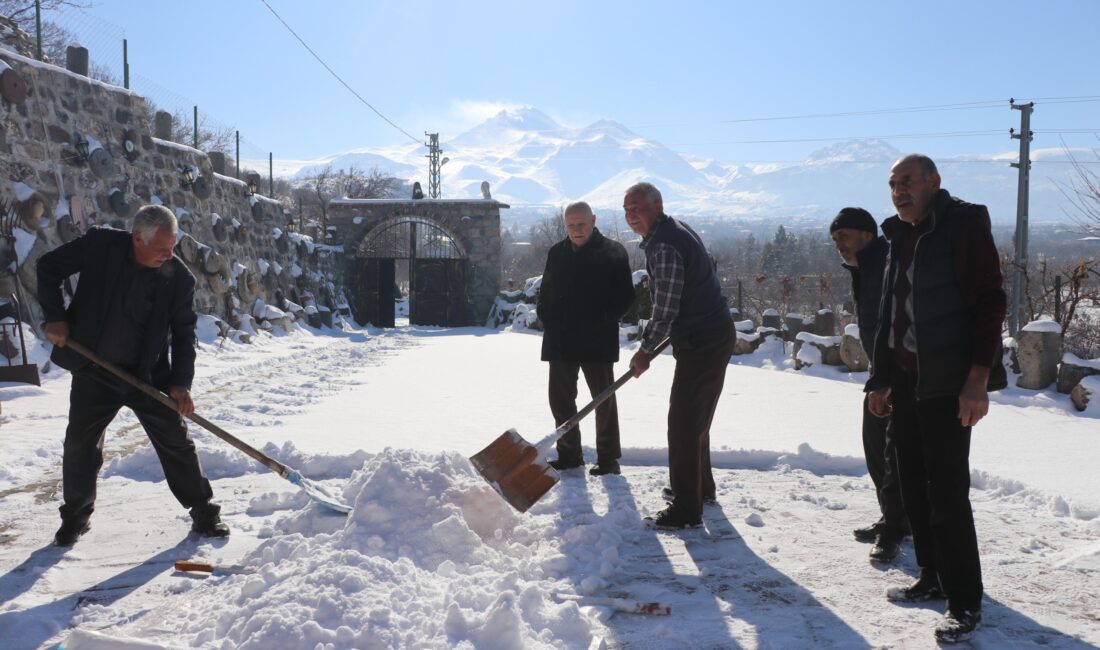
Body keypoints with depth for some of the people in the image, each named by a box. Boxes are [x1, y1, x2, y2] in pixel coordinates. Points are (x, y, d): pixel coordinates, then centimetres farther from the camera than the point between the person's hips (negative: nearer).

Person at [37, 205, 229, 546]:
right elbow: (49, 266, 1)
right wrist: (55, 316, -8)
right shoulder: (99, 245, -14)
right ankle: (75, 516, 33)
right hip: (93, 372, 1)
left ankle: (204, 512, 17)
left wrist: (181, 383, -12)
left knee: (176, 443, 2)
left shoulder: (180, 278, -13)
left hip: (149, 375, 0)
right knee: (80, 445, 11)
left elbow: (184, 333, -5)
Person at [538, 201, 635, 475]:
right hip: (560, 339, 5)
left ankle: (608, 457, 15)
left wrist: (603, 319, -14)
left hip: (598, 340, -4)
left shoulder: (613, 252, -4)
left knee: (603, 400, 5)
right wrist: (547, 320, 2)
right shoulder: (557, 253, 10)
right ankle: (569, 454, 21)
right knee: (560, 398, 9)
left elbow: (625, 296, -5)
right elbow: (545, 293, 16)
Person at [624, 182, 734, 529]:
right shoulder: (676, 228, 11)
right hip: (714, 333, 11)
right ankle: (700, 487, 36)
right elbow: (708, 266, 24)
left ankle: (687, 510, -2)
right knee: (694, 418, 22)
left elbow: (664, 310, -20)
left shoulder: (663, 247, -22)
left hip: (701, 342, -11)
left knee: (683, 422, -8)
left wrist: (646, 349, -5)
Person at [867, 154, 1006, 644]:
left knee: (947, 491, -6)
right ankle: (933, 579, 27)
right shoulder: (901, 237, 15)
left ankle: (964, 603, 6)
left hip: (948, 383, -8)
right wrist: (881, 381, 16)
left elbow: (989, 302, -13)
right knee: (914, 486, 13)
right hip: (905, 382, 8)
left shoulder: (965, 224, -7)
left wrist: (978, 379, -20)